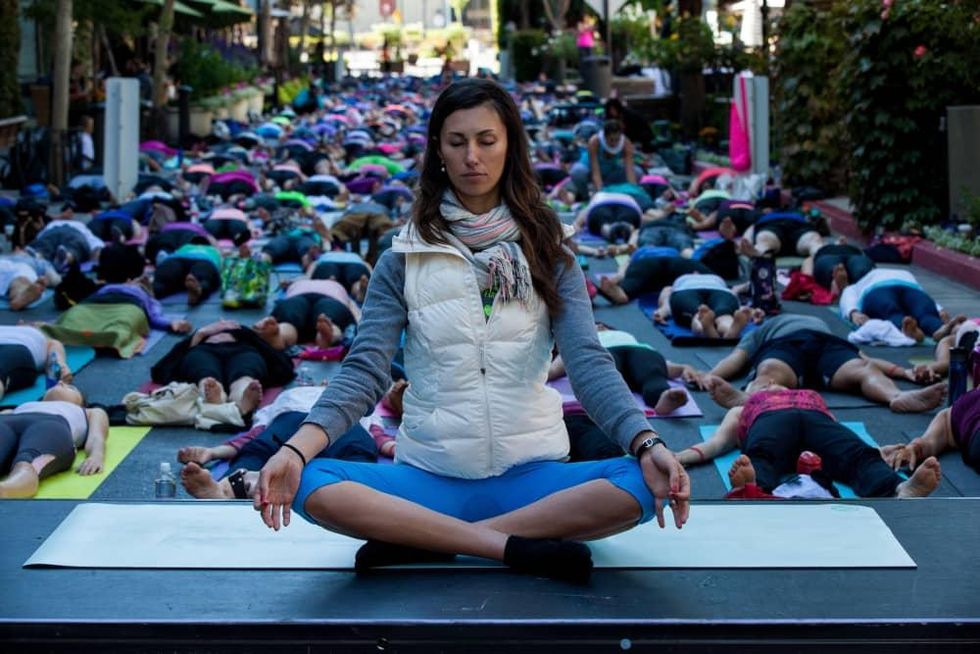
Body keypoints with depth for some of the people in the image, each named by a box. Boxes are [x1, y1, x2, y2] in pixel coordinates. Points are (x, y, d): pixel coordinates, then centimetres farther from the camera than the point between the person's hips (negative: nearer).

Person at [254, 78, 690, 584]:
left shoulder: (546, 256, 6)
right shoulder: (405, 258, 5)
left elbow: (589, 365, -5)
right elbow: (364, 371, -3)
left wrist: (646, 443, -24)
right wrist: (297, 448, -22)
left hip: (528, 476, 1)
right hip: (430, 478, -1)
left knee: (646, 484, -28)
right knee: (308, 485, -28)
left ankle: (424, 540, -23)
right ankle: (514, 547, -26)